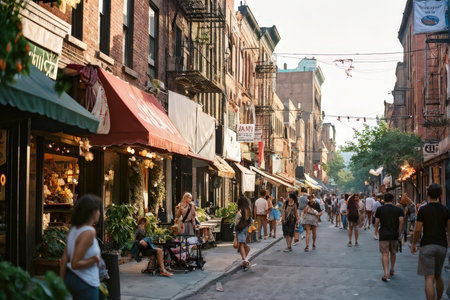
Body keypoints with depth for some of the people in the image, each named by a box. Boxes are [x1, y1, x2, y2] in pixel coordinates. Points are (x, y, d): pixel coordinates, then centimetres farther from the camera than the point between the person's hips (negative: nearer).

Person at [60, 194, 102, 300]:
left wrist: (62, 282, 13)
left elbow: (64, 259, 8)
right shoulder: (89, 232, -20)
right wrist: (95, 259, -11)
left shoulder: (73, 229, 5)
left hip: (72, 278, 9)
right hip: (86, 283, -9)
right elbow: (75, 264, -23)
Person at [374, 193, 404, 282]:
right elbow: (401, 222, -5)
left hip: (384, 235, -2)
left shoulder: (380, 209, 0)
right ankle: (392, 270, 32)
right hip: (394, 235, 2)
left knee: (385, 254, -5)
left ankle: (386, 274, -17)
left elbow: (377, 222, 1)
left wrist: (376, 232, 18)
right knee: (393, 253, 20)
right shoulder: (398, 210, 3)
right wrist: (399, 234, 1)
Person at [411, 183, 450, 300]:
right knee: (438, 276, 21)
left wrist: (413, 244, 6)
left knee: (429, 278, -8)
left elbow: (418, 230, -7)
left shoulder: (423, 209, -8)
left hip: (427, 245, -4)